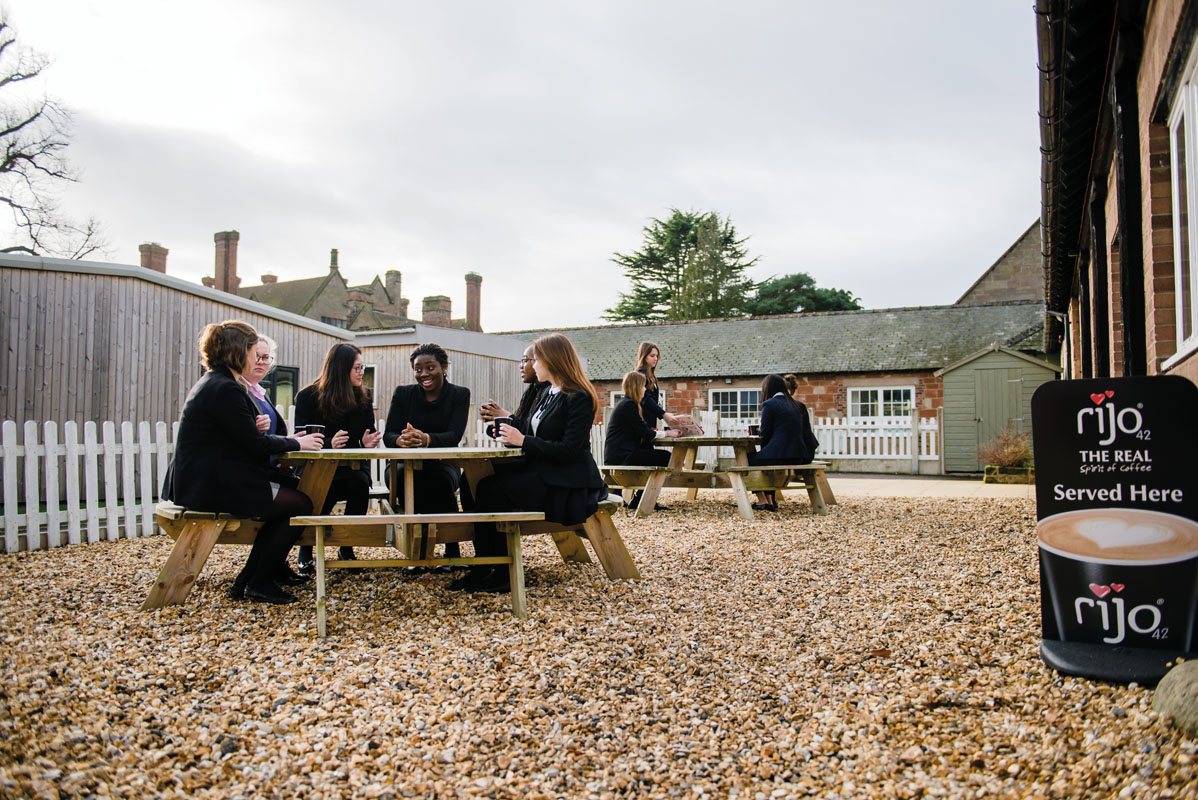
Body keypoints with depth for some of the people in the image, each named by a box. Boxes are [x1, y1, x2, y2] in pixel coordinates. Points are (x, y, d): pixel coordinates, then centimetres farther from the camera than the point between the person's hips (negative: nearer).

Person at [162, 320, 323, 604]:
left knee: (286, 494, 17)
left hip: (201, 480, 11)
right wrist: (297, 443, -4)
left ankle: (247, 580, 18)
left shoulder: (210, 383, 15)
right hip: (213, 486, -11)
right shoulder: (226, 389, -18)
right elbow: (255, 445, -18)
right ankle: (259, 584, 4)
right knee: (300, 505, -6)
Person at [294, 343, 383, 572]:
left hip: (352, 467, 3)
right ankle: (305, 551, 0)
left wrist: (368, 443, -12)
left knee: (360, 482, -31)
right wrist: (329, 443, -25)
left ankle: (347, 548, -9)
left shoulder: (362, 399, 9)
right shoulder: (307, 397, -2)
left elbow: (368, 436, 13)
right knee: (324, 490, -33)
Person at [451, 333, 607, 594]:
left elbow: (568, 450, -20)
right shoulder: (548, 394, 16)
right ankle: (483, 566, -11)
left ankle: (504, 574, -11)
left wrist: (523, 440, -17)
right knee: (485, 486, -12)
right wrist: (506, 419, 16)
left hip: (566, 483, -9)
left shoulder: (578, 398, -13)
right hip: (542, 473, 9)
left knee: (496, 490, -21)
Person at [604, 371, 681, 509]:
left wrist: (668, 431, 11)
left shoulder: (625, 403, 20)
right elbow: (645, 433, -13)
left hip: (619, 454, 10)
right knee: (665, 457, -11)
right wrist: (667, 433, -3)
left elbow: (643, 431, 19)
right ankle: (637, 501, -5)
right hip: (620, 456, -10)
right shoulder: (629, 405, -11)